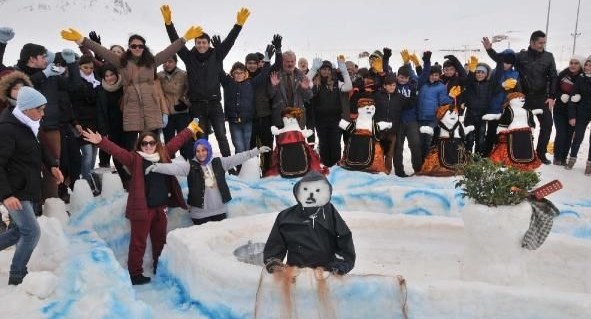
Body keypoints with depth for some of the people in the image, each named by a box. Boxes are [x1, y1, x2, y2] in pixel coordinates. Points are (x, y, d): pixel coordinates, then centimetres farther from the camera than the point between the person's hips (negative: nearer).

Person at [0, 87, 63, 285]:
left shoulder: (27, 125, 9)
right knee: (32, 232, -10)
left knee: (21, 230, 16)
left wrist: (52, 165, 10)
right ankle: (17, 277, 6)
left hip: (30, 189, 9)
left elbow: (37, 148, 26)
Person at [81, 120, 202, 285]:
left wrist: (190, 130, 27)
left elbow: (176, 141, 18)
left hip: (160, 207, 6)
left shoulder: (163, 154, 7)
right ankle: (135, 274, 15)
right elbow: (117, 151, -19)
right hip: (142, 208, -5)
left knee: (160, 240, 20)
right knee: (138, 242, 3)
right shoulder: (135, 159, -6)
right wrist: (100, 142, -33)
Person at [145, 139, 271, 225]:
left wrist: (257, 150, -2)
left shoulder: (218, 162, 2)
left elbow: (238, 158, 1)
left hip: (220, 210, 3)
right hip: (200, 213, -3)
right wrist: (156, 167, -37)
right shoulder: (190, 166, -7)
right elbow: (174, 167, -20)